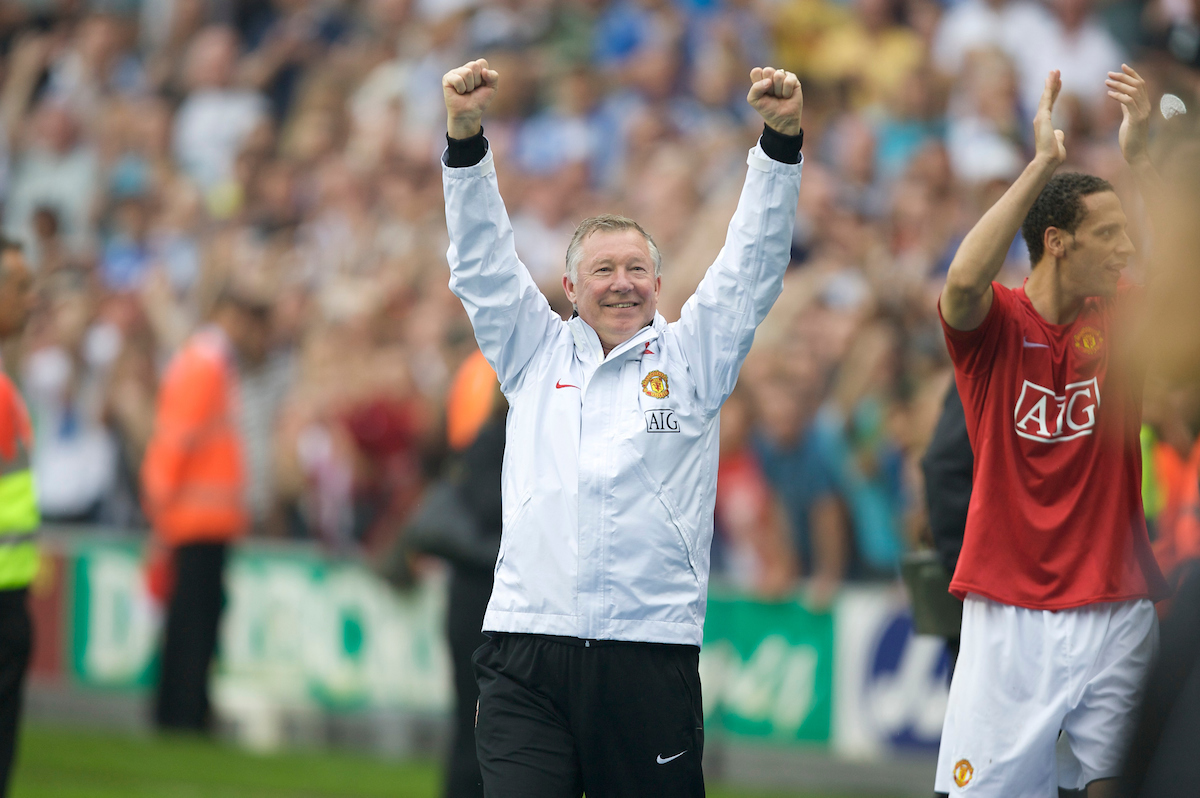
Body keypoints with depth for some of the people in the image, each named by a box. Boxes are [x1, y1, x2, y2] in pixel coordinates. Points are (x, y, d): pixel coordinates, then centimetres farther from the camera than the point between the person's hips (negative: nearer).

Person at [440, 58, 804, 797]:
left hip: (652, 652, 0)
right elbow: (482, 260, 11)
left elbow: (755, 263, 7)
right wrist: (465, 135, -1)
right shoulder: (535, 354, 16)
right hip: (527, 649, 0)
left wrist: (783, 138, -5)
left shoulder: (692, 355, 13)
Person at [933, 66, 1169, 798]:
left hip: (1115, 608, 3)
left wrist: (1139, 156, -22)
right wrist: (1043, 164, -24)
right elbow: (964, 280, -24)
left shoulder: (1121, 321, 6)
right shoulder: (994, 322, -2)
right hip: (1007, 612, -3)